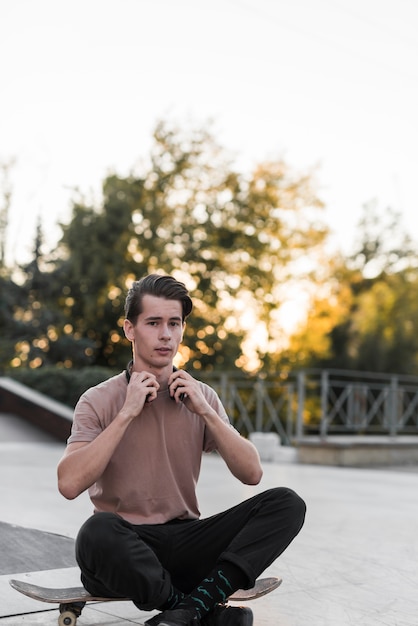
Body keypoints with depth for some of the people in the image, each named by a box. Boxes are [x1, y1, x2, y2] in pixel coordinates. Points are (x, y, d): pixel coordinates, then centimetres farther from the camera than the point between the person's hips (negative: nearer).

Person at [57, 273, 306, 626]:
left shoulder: (201, 397, 9)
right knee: (97, 531, -39)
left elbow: (252, 473, 1)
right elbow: (69, 484, -17)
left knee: (286, 503, -17)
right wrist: (127, 413, -17)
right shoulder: (100, 401, -1)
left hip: (186, 543, 4)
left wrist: (205, 411, -9)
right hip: (126, 549, -3)